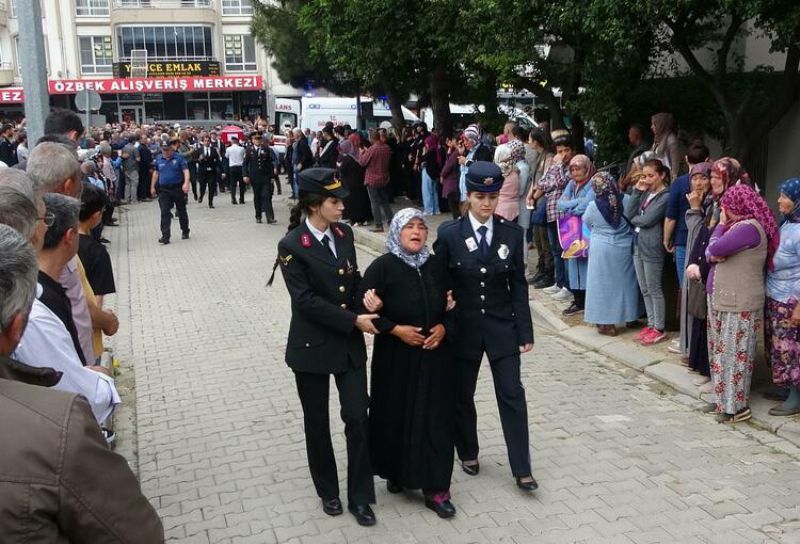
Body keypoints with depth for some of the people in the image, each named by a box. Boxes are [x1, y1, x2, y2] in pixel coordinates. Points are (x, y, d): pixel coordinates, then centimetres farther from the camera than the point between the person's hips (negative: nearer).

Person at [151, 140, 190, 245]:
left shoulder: (179, 158, -6)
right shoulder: (158, 159, 6)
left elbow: (186, 171, -15)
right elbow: (156, 173, 16)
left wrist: (186, 183, -30)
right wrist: (152, 187, 17)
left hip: (178, 188, -2)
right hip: (164, 190, 2)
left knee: (181, 211, 12)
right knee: (165, 213, -8)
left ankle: (185, 232, 30)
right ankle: (165, 236, -10)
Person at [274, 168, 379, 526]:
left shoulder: (344, 233, 1)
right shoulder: (291, 245, -15)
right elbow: (305, 300, -20)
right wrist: (353, 320, -20)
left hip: (350, 344, 4)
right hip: (312, 346, -4)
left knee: (358, 418, 3)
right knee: (317, 423, 12)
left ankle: (359, 497, 19)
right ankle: (328, 491, 32)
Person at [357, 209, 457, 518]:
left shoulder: (436, 265, 3)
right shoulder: (382, 267, -9)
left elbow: (452, 305, 11)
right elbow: (364, 309, -9)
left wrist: (443, 327, -7)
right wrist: (395, 329, -17)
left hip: (435, 357, 3)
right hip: (396, 359, -3)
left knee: (435, 418, 3)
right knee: (397, 416, 10)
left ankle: (435, 488, 12)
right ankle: (395, 472, 34)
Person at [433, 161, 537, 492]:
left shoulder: (512, 234, -4)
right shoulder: (449, 234, -9)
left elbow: (518, 284, -1)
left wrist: (524, 331, -2)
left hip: (502, 326, 1)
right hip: (463, 327, 0)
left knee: (512, 395, 0)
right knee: (462, 395, 14)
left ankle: (521, 469, 10)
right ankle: (468, 453, 36)